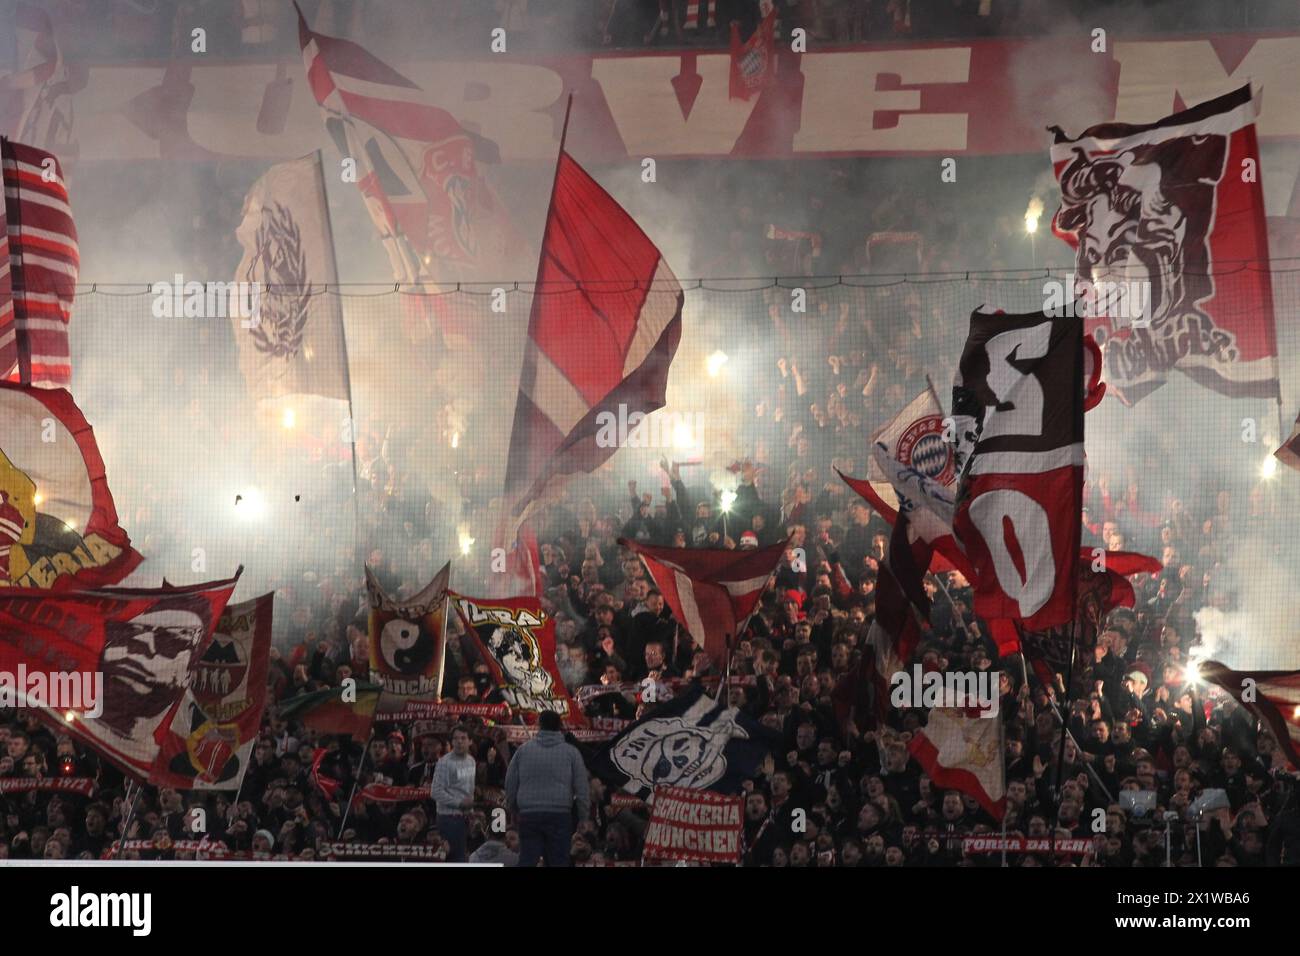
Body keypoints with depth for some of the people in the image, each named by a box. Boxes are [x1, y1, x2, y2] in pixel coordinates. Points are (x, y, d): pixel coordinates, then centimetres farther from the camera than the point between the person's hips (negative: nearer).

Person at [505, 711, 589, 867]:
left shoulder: (523, 750, 7)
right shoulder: (571, 752, 4)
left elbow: (510, 784, 10)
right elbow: (582, 788, 2)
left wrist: (514, 810, 22)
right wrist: (584, 818, 9)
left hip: (529, 815, 1)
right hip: (560, 815, -1)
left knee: (527, 861, 2)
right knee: (558, 861, 4)